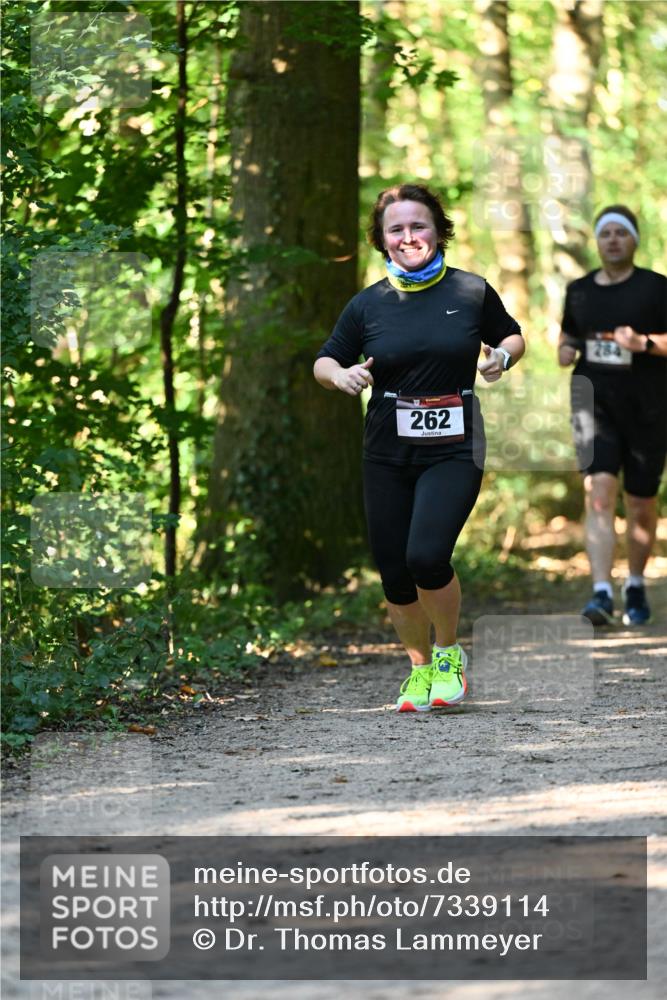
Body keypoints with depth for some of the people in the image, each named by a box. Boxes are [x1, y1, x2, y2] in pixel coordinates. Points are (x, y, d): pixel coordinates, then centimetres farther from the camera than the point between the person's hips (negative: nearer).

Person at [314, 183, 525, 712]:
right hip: (388, 454, 3)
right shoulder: (367, 305, 3)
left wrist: (502, 357, -7)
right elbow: (324, 361, 11)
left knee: (427, 556, -21)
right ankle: (420, 666, 28)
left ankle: (450, 653, 6)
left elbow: (512, 336, 15)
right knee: (395, 574, 3)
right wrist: (341, 375, -12)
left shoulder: (472, 291, 0)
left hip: (454, 450, -3)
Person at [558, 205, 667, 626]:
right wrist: (565, 352, 3)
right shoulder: (580, 291, 10)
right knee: (599, 491, -16)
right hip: (594, 402, 2)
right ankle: (602, 593, -23)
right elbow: (568, 338, 25)